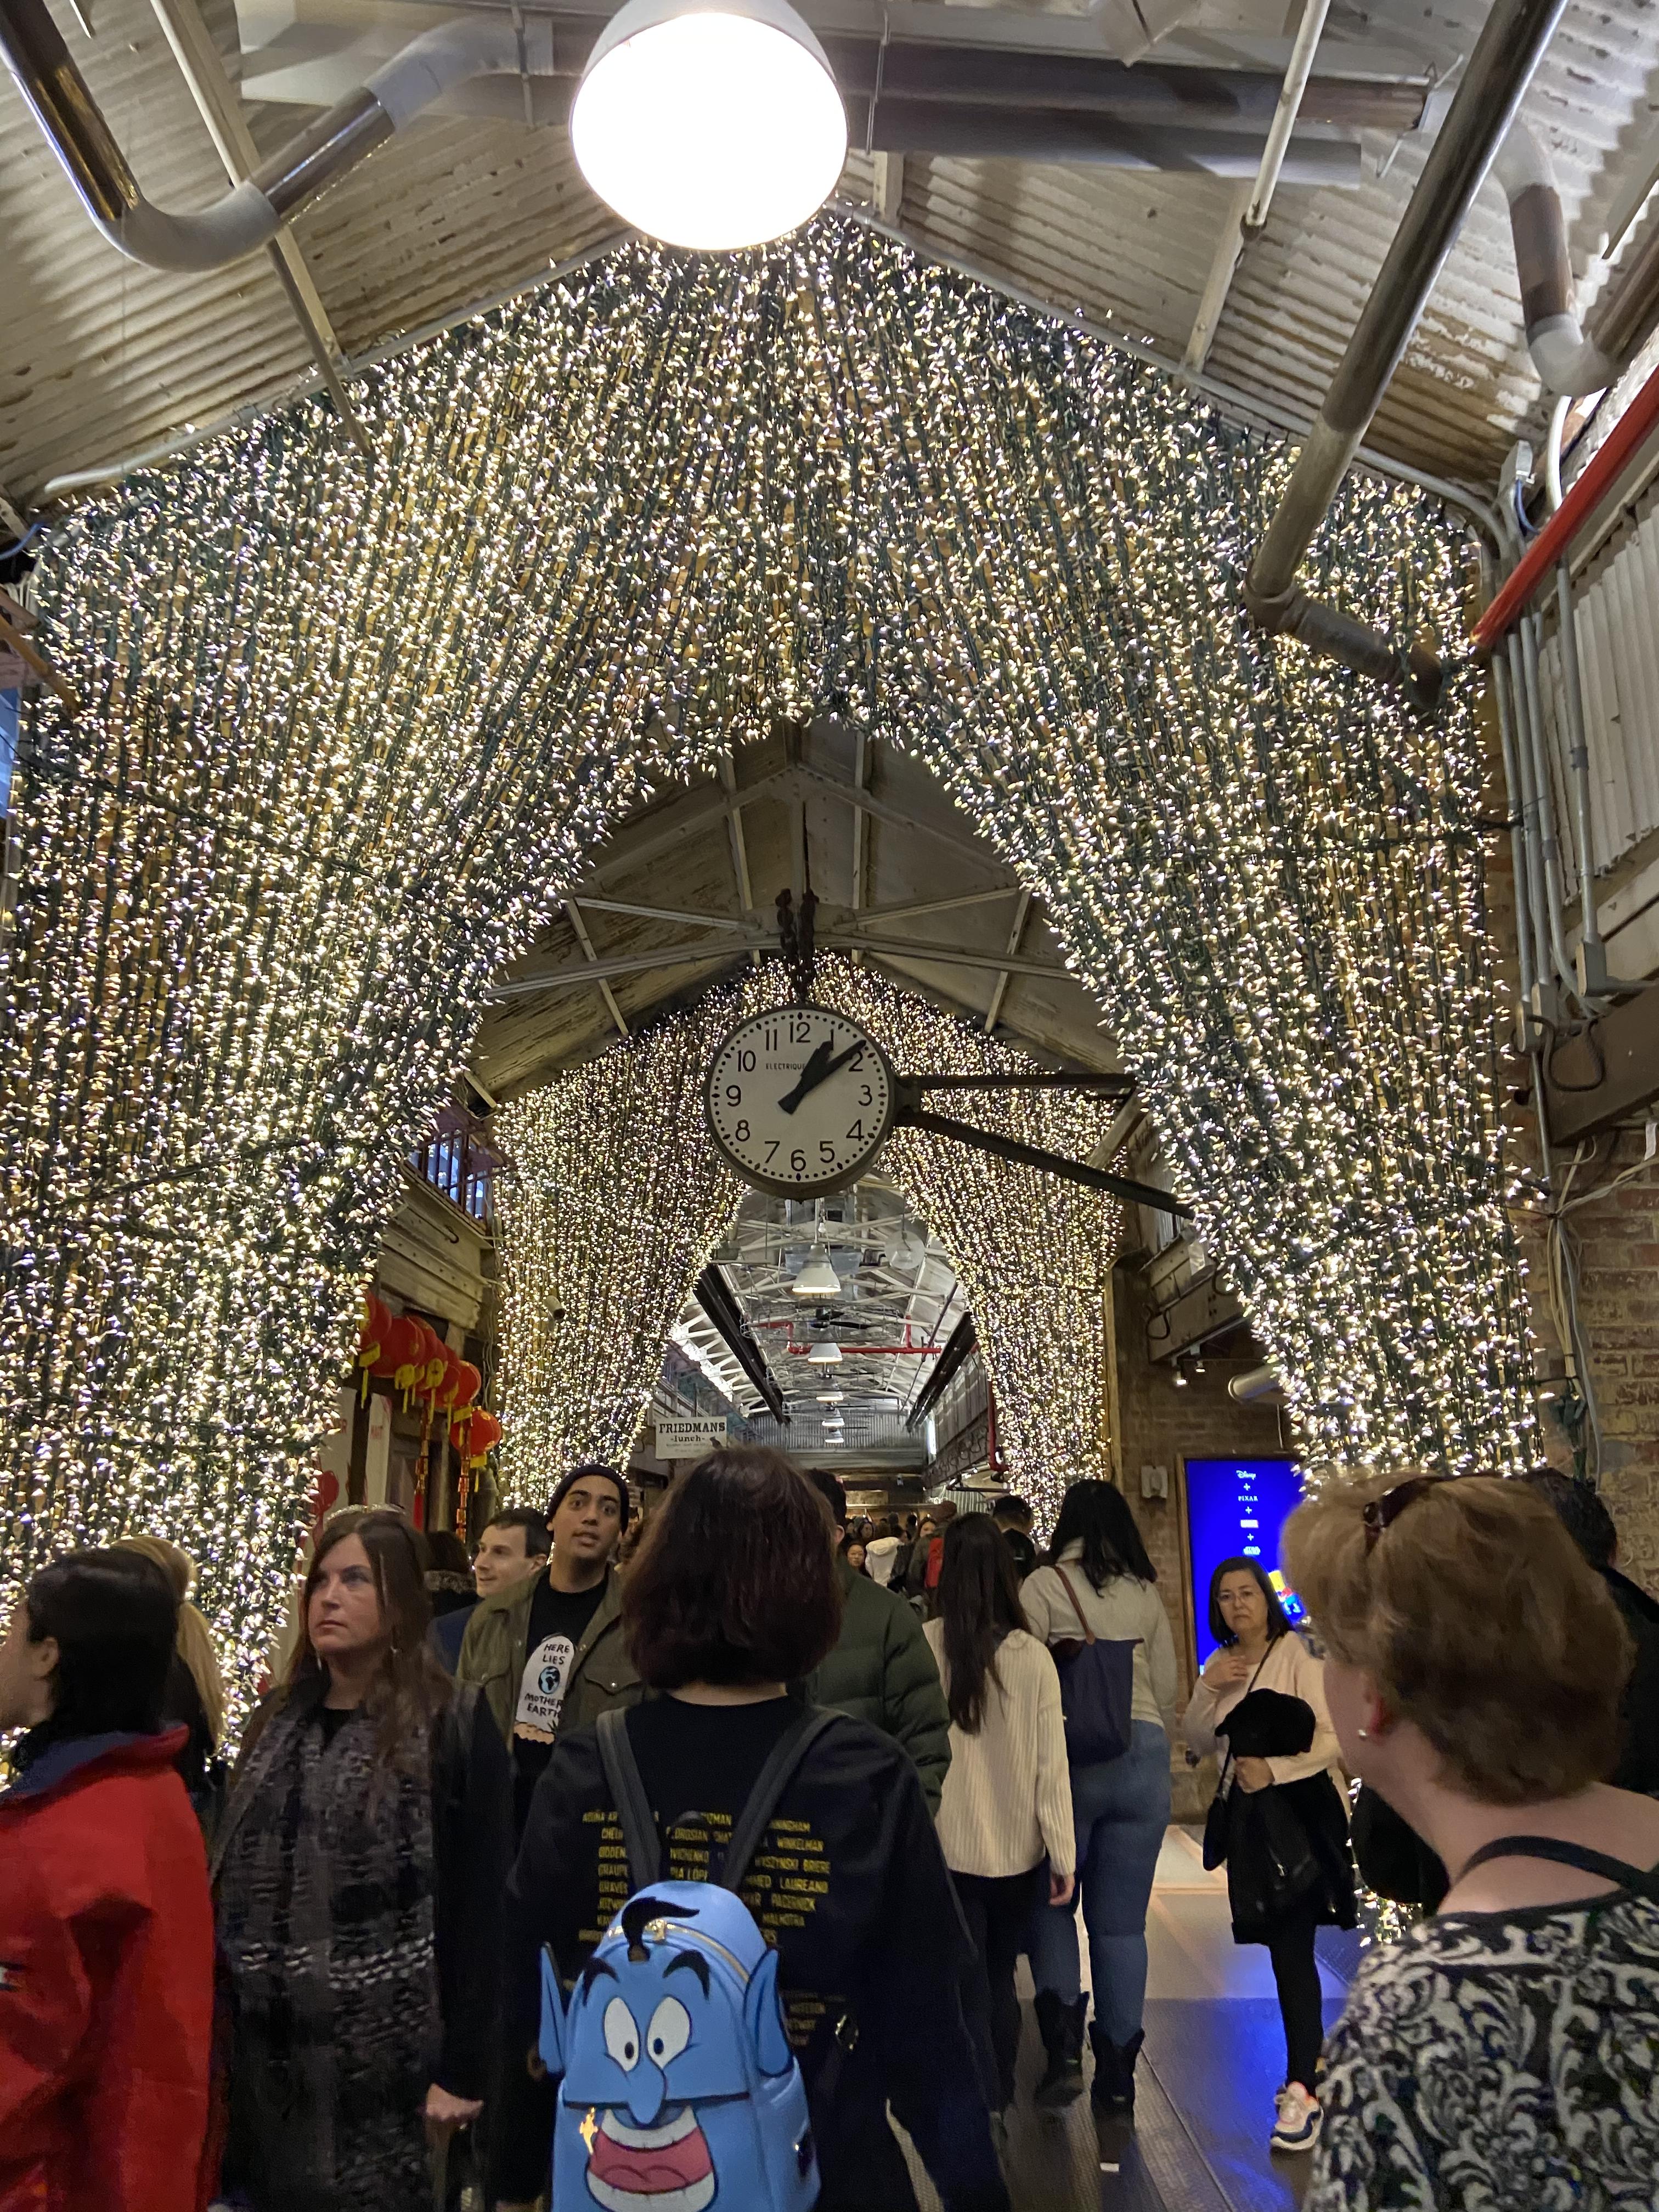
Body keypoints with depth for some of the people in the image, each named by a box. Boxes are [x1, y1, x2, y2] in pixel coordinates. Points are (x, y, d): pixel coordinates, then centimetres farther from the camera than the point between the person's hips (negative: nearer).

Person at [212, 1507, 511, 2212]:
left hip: (383, 2049, -5)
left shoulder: (455, 1727, -11)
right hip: (267, 2047, 5)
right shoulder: (279, 1719, 8)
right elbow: (232, 1882, 12)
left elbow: (479, 1909, -12)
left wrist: (462, 2068, -12)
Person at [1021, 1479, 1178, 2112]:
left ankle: (1063, 2042, 2)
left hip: (1072, 1753, -3)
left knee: (1052, 1902, 14)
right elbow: (1168, 1687, 12)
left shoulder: (1044, 1585, -3)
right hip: (1143, 1752, 3)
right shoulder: (1146, 1592, 8)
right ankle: (1118, 2071, 15)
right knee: (1122, 1922, 10)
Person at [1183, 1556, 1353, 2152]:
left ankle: (1303, 2090, -4)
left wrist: (1272, 1770, -25)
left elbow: (1333, 1739, -17)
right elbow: (1199, 1744, 6)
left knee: (1292, 1948, -9)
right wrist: (1209, 1690, -10)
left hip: (1300, 1807, -6)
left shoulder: (1298, 1658, -12)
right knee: (1281, 1945, 13)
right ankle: (1309, 2065, 27)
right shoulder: (1220, 1665, 7)